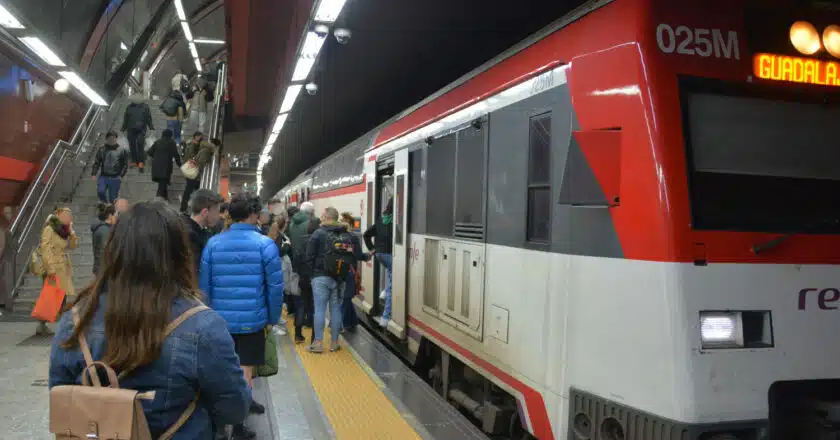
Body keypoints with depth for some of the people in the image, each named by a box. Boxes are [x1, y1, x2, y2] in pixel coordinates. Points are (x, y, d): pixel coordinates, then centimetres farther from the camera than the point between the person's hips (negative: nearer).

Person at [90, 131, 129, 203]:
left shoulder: (121, 150, -2)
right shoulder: (102, 149, 3)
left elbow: (125, 165, 3)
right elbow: (96, 162, 5)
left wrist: (121, 175, -8)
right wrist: (93, 173, -7)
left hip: (115, 178, -1)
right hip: (103, 176, 1)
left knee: (113, 198, 4)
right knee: (100, 191, -17)